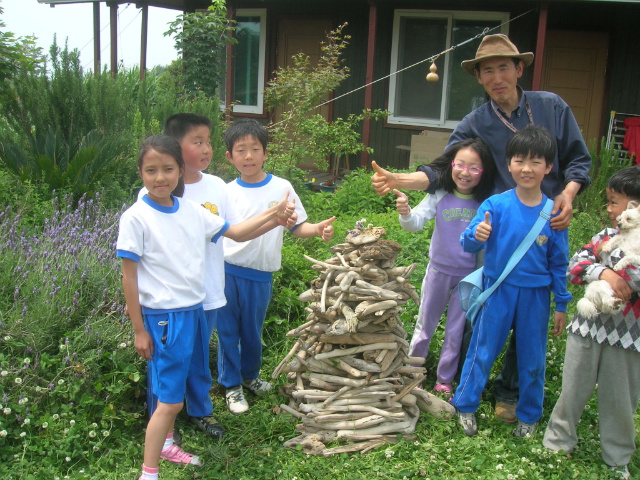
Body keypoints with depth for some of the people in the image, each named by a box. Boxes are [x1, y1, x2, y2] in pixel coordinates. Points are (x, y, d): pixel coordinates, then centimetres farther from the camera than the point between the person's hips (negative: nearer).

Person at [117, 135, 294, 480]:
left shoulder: (191, 211, 4)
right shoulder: (136, 218, -12)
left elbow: (235, 232, 14)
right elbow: (129, 277, -10)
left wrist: (272, 214, 1)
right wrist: (139, 331, -9)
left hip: (195, 311, 6)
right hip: (163, 316, -6)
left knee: (175, 385, 19)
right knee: (170, 400, -4)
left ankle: (166, 445, 39)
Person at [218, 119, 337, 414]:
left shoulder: (282, 188, -1)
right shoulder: (226, 192, 0)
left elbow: (297, 227, 2)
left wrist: (318, 229, -16)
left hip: (260, 275, 0)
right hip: (226, 271, 0)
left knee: (252, 331, 16)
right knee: (228, 330, 8)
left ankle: (250, 376, 40)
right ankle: (231, 385, 27)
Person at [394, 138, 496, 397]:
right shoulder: (440, 196, -11)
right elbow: (416, 222, -19)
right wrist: (405, 212, -41)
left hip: (468, 276, 0)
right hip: (438, 271, 0)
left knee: (456, 331, 12)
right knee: (425, 325, 16)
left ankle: (444, 380, 30)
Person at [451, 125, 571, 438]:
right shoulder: (496, 205, -11)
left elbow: (559, 264, 2)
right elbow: (468, 244, -13)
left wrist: (561, 305, 7)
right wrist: (477, 235, -37)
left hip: (535, 295, 1)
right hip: (499, 291, -1)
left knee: (532, 358, 13)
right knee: (483, 350, 10)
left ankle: (529, 415, 33)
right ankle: (465, 406, 28)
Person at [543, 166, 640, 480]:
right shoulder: (605, 238, 1)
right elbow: (574, 266, -8)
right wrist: (603, 272, -23)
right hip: (588, 329, 2)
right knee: (573, 390, 14)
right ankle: (558, 442, 34)